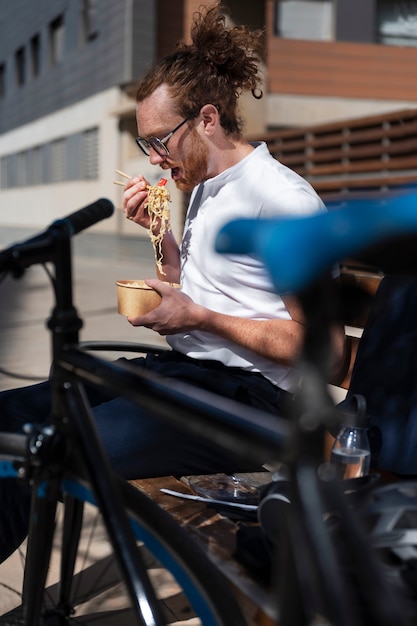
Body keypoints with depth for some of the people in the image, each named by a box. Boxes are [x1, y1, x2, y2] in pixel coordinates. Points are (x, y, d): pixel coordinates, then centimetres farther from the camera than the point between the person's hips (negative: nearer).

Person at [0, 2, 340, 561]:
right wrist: (159, 231, 9)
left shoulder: (284, 199, -13)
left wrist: (200, 317, -14)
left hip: (244, 394, -9)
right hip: (177, 369, 9)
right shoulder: (205, 188, 16)